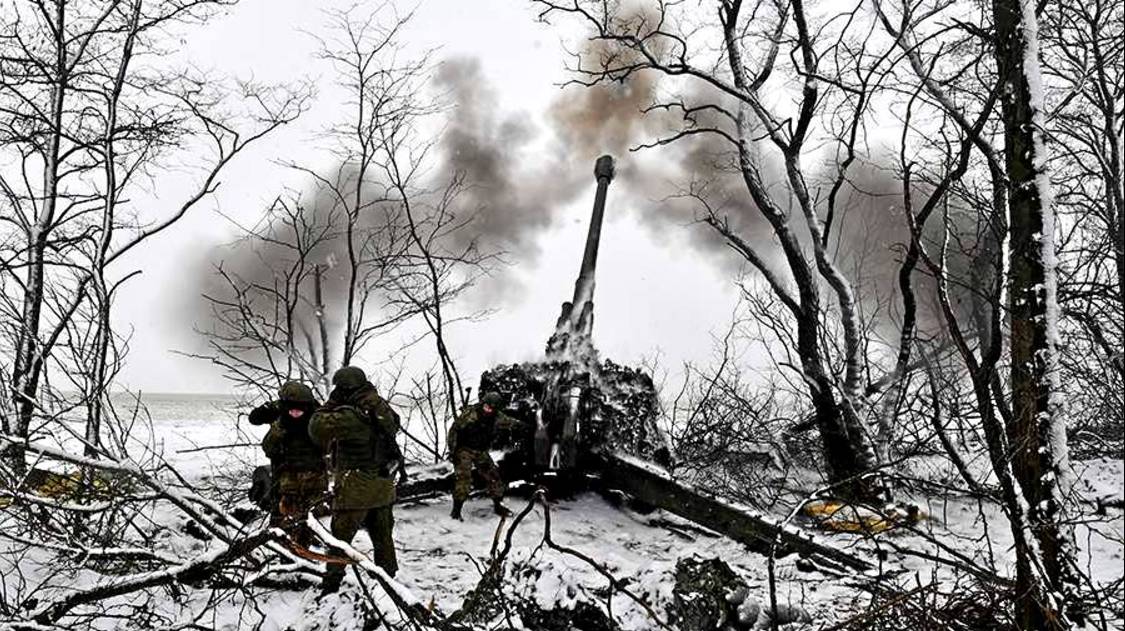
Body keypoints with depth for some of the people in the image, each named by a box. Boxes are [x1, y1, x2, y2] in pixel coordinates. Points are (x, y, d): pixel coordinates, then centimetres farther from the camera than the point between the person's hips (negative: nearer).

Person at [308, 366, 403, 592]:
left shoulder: (348, 416, -21)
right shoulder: (382, 408, 2)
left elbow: (317, 427, -16)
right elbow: (394, 424, 19)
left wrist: (331, 403, -7)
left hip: (355, 488, -7)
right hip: (383, 483, 7)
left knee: (340, 537, 5)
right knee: (383, 536, 18)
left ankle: (332, 582, 8)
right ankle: (388, 576, 25)